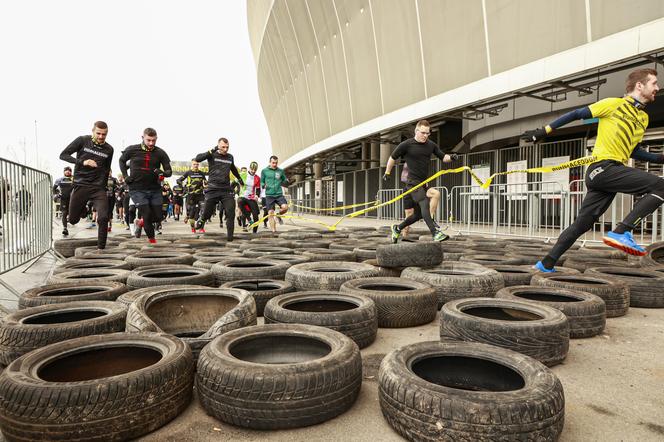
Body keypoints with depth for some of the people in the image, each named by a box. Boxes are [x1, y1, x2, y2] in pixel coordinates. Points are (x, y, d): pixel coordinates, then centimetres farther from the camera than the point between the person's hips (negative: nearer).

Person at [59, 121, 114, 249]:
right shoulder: (82, 140, -2)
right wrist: (82, 162, -19)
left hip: (98, 188, 1)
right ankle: (83, 209, 43)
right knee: (73, 220, 9)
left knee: (103, 218, -16)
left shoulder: (109, 149, 6)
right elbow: (63, 155, -4)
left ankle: (101, 248, -3)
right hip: (80, 186, 0)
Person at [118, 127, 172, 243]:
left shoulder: (160, 153, -3)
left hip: (155, 189, 2)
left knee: (158, 217, 4)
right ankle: (152, 240, 8)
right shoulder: (132, 150, -3)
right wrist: (125, 176, 5)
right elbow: (122, 160, 17)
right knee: (147, 215, -11)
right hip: (137, 189, -2)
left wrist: (162, 173, -23)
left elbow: (169, 171, -1)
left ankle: (140, 221, 36)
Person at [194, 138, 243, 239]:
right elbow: (198, 158, -16)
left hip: (227, 190, 3)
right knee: (206, 213, 1)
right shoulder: (212, 155, 0)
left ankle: (230, 235, 1)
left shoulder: (230, 157, 13)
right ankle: (200, 222, 35)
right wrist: (211, 151, -22)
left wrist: (239, 179, 47)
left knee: (231, 213, -8)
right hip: (213, 189, -3)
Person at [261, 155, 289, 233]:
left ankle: (278, 215, 14)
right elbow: (261, 182, 10)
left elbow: (284, 182, 18)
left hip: (279, 194, 1)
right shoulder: (264, 171, 4)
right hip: (269, 195, -1)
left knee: (285, 207, -20)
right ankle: (273, 230, 6)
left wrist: (286, 181, -5)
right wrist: (264, 185, -12)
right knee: (271, 213, -3)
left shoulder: (280, 171, 9)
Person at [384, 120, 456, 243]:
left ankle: (397, 228, 29)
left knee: (418, 214, 10)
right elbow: (393, 158, 6)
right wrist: (387, 173, 13)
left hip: (424, 182, 6)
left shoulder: (431, 145, 9)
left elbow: (443, 157, 14)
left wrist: (451, 157, -9)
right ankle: (436, 233, -29)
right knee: (424, 204, -25)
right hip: (413, 182, -6)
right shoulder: (406, 145, -6)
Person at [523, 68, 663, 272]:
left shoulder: (643, 118, 23)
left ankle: (546, 264, 12)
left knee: (581, 225, 7)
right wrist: (544, 131, -2)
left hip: (613, 171, 8)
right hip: (603, 167, -8)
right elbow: (576, 114, 2)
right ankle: (621, 232, -21)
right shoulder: (614, 104, 2)